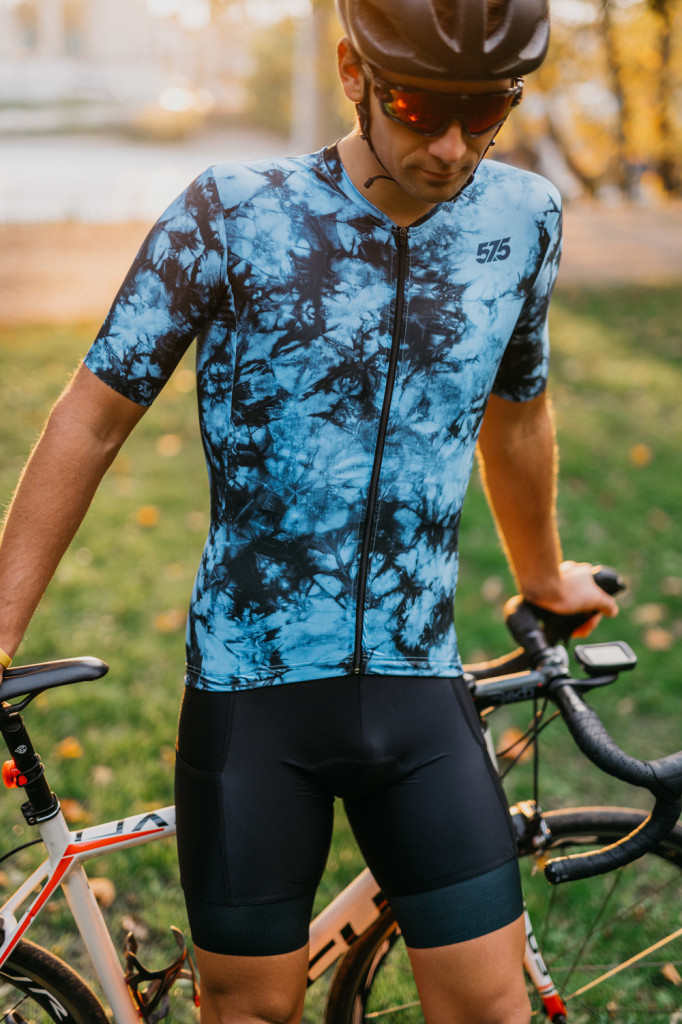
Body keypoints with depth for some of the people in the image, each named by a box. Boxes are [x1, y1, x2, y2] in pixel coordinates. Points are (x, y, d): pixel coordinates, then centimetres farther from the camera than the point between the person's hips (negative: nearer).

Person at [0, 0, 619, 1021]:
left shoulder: (523, 218, 1)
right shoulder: (230, 214, -9)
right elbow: (91, 420, -3)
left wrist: (542, 576, 32)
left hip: (419, 690, 3)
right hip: (252, 689, -2)